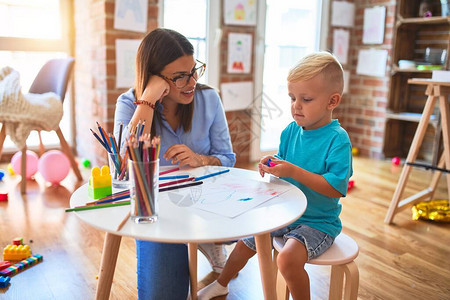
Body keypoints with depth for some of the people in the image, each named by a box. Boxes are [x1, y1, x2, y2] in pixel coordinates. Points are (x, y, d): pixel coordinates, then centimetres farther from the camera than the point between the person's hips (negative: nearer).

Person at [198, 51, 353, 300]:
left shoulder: (337, 139, -20)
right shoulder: (291, 131, -1)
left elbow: (337, 188, -27)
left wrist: (293, 171, -32)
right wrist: (272, 166, -12)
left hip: (318, 221, -7)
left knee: (288, 258, -30)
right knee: (245, 242, 15)